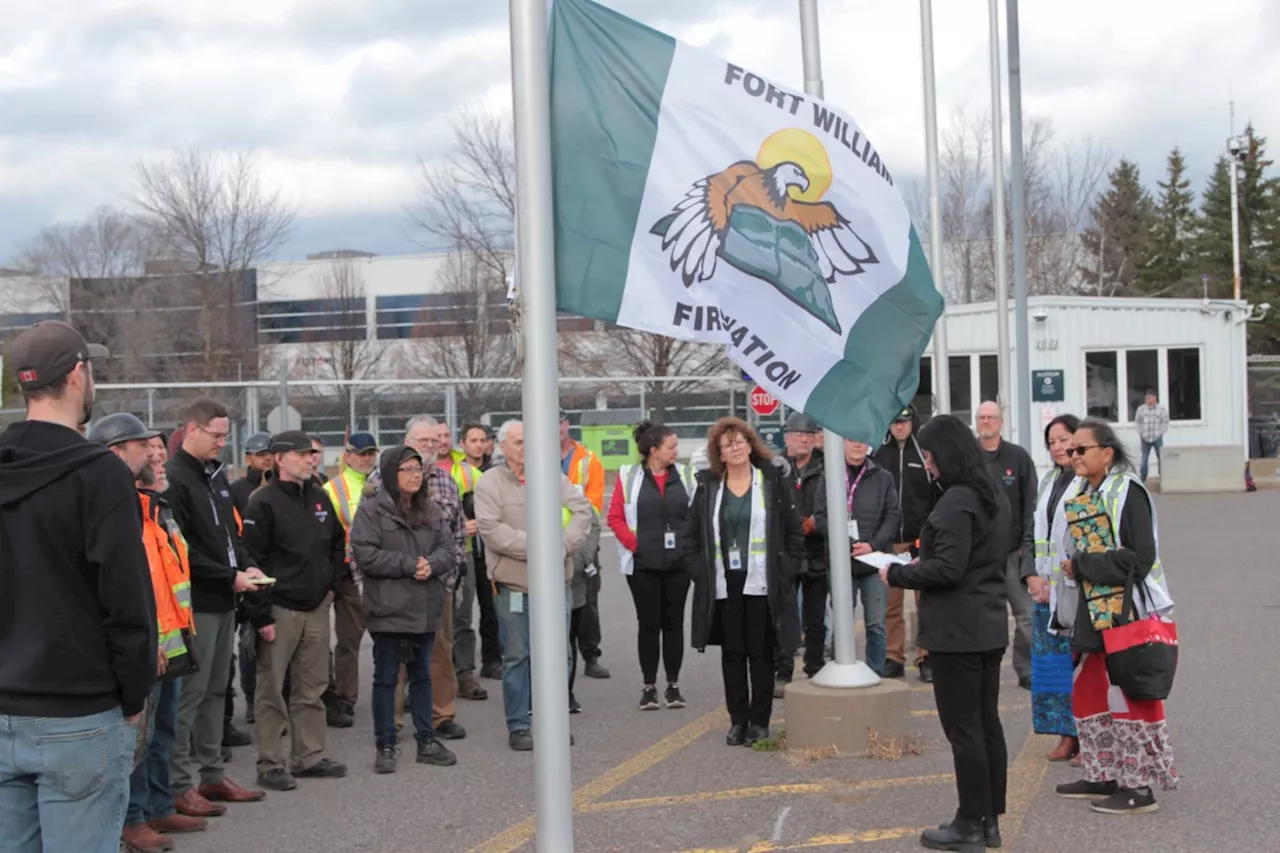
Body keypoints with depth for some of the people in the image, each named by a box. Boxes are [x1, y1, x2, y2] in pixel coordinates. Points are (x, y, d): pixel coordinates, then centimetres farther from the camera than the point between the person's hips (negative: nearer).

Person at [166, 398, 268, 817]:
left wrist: (246, 564, 3)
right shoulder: (175, 479, -14)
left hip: (223, 599, 9)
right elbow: (180, 548, -19)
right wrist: (230, 576, -17)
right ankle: (179, 784, 3)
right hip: (197, 601, -9)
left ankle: (212, 773, 22)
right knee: (190, 693, -4)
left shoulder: (216, 475, 14)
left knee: (216, 690, 14)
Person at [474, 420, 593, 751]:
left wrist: (563, 544, -16)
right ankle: (518, 726, 12)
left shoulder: (553, 477, 8)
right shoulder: (490, 482, -3)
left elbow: (582, 510, -1)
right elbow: (491, 529, -14)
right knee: (516, 658, 3)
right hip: (514, 585, -3)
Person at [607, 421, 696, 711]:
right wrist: (634, 544, -11)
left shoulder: (684, 476, 5)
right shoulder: (629, 476, -2)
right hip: (643, 564, -2)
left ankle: (673, 685, 15)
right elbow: (615, 516, -2)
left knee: (673, 622, 7)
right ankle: (649, 686, 12)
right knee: (648, 624, 4)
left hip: (679, 563, 2)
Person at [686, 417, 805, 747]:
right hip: (723, 586, 2)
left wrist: (785, 571, -5)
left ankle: (759, 720, 11)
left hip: (761, 585, -2)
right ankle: (737, 720, 14)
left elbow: (795, 533, 3)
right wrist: (700, 572, 0)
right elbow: (692, 537, 11)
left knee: (761, 653, 2)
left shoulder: (773, 482, 2)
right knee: (732, 653, 6)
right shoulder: (708, 487, 7)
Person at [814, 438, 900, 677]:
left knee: (876, 624, 2)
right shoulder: (828, 478, 4)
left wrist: (873, 545, -11)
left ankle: (876, 674, 11)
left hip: (874, 560, 0)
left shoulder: (883, 478, 6)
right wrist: (847, 543, -14)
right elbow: (820, 517, -1)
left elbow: (892, 516, 3)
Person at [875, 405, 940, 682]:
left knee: (926, 601, 2)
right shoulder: (880, 454, 9)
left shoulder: (926, 453, 1)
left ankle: (926, 657, 8)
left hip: (922, 539, -2)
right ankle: (893, 657, 12)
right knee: (891, 602, 5)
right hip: (888, 540, 2)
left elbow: (940, 495, 0)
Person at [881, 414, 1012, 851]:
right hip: (990, 627, 10)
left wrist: (897, 575, -9)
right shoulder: (993, 494, 12)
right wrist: (924, 564, 15)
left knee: (963, 729, -2)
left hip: (957, 631, -10)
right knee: (988, 723, 13)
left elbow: (948, 568, -22)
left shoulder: (956, 500, -18)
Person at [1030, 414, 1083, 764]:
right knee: (1052, 661, 8)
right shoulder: (1048, 482, 16)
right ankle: (1067, 736, 16)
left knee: (1083, 661, -4)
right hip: (1046, 589, 7)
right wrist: (1032, 576, 3)